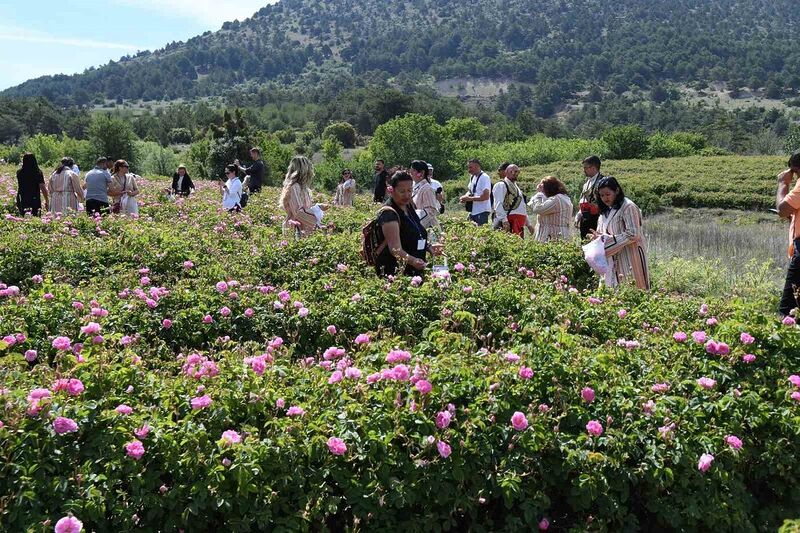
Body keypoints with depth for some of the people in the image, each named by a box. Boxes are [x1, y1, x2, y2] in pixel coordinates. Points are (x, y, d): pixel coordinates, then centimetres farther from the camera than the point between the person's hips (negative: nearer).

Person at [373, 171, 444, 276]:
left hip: (414, 271, 8)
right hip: (394, 271, -8)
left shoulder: (409, 207, 10)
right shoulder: (389, 213, -18)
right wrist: (412, 261, -43)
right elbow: (395, 249, -28)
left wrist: (428, 246, 9)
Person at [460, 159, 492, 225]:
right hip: (473, 211, 9)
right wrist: (465, 197, 2)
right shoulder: (472, 177, 14)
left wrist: (470, 198, -19)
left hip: (482, 211, -8)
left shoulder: (484, 177, -14)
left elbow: (486, 196, -21)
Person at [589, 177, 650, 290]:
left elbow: (632, 234, -17)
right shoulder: (606, 210, 15)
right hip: (613, 261, 7)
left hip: (629, 259, -7)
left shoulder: (628, 207, -10)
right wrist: (598, 237, -1)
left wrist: (605, 238, -16)